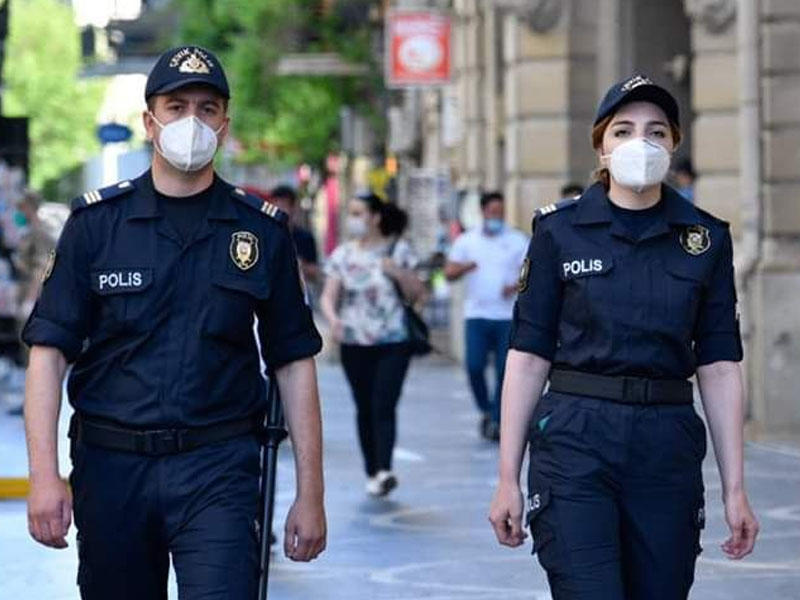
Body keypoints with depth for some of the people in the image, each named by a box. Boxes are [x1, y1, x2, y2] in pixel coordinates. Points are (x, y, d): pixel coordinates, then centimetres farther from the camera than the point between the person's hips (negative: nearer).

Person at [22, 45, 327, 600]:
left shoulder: (262, 231, 5)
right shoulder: (96, 221, 3)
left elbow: (294, 363, 8)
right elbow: (49, 352, 0)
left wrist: (311, 494, 4)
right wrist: (44, 476, -10)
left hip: (218, 470, -1)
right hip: (110, 469, 1)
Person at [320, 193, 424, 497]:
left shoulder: (398, 250, 3)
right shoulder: (342, 255, 7)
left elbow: (417, 293, 5)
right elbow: (328, 295, 2)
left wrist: (399, 272, -14)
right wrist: (332, 317, -19)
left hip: (393, 342, -2)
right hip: (355, 343, 2)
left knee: (384, 405, -14)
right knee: (364, 409, 4)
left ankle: (384, 470, -24)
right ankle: (372, 472, 12)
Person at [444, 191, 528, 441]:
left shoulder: (518, 241, 6)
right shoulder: (467, 241, 9)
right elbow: (449, 273, 6)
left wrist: (517, 285, -17)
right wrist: (464, 268, -16)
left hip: (508, 317, -1)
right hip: (476, 314, 1)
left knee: (504, 370, -4)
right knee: (475, 366, -9)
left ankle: (497, 420, 3)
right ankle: (486, 410, 14)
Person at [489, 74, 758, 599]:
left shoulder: (706, 239, 6)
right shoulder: (561, 231, 1)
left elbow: (719, 366, 5)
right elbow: (529, 355, 1)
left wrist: (735, 488, 1)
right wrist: (508, 477, -2)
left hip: (669, 447, 3)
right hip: (575, 441, -2)